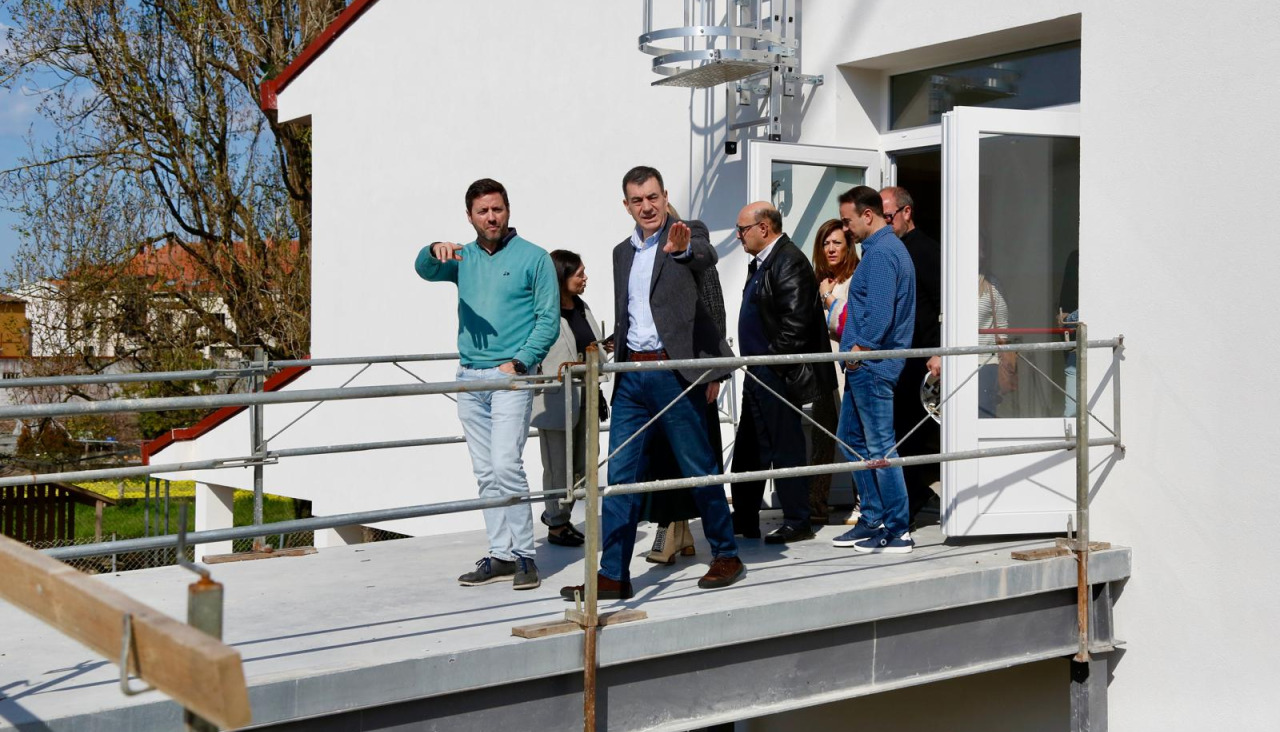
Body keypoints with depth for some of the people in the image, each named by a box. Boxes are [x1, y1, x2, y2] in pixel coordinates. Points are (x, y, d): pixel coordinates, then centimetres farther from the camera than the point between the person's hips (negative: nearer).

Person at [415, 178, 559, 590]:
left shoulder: (533, 258, 0)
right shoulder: (463, 258, 14)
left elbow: (548, 320, -2)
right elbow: (425, 271, -5)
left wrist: (519, 363, -13)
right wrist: (435, 252, -28)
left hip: (511, 376, -5)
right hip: (470, 377, 6)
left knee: (506, 466, -14)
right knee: (485, 473, 7)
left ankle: (524, 555, -5)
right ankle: (500, 555, 13)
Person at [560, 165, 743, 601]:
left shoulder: (688, 234, -2)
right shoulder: (622, 252, 17)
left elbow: (707, 257, -27)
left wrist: (683, 248, -47)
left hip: (674, 372, -6)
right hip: (632, 375, 6)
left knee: (699, 468, 4)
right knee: (619, 476, 2)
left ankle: (726, 556, 21)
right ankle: (613, 575, 6)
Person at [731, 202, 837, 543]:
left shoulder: (790, 262, -15)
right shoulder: (760, 263, 17)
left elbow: (795, 322, -23)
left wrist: (773, 360, -19)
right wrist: (752, 361, 15)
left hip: (777, 375, -11)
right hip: (758, 374, 11)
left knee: (785, 448, -2)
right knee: (748, 448, 15)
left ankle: (797, 522, 7)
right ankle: (744, 517, 25)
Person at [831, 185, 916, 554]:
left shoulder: (881, 253, -16)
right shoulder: (882, 248, 17)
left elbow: (880, 313, -24)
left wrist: (858, 351, -14)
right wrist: (853, 350, 16)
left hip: (872, 366, -11)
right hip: (865, 367, 11)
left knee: (881, 448, -5)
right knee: (851, 438, 16)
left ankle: (898, 533, 1)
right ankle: (873, 519, 23)